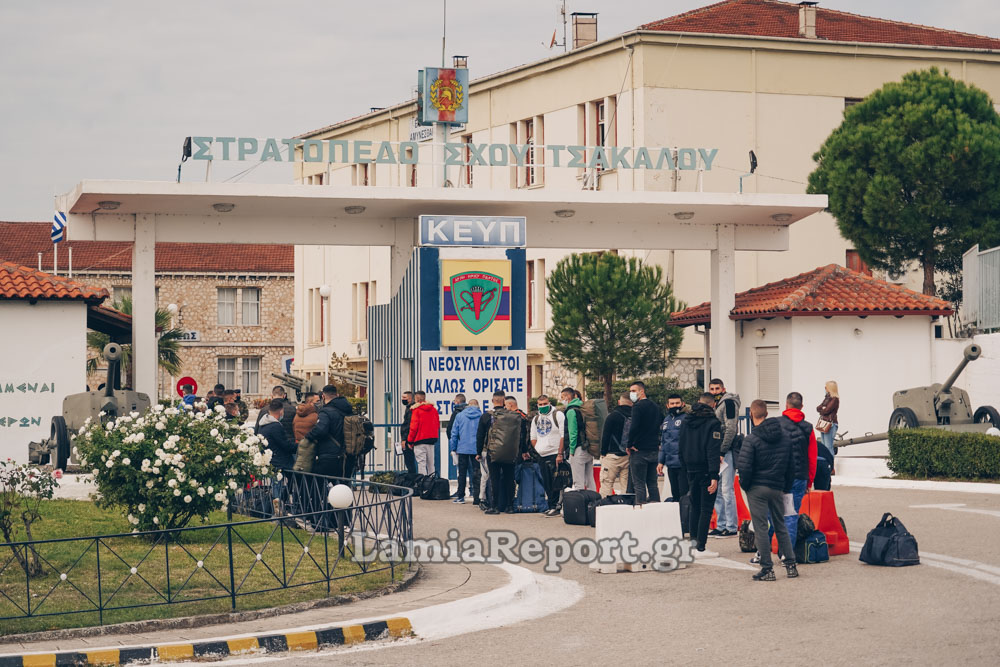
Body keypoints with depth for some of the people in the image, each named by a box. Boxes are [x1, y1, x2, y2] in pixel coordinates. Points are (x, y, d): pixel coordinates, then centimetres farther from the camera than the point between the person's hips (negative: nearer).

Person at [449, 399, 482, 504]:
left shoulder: (459, 416, 1)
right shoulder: (481, 416, -2)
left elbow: (454, 433, 3)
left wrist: (453, 448, 10)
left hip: (463, 448, 1)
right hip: (476, 449, -1)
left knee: (462, 473, 10)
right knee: (476, 473, 2)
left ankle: (461, 496, 12)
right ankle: (476, 498, -1)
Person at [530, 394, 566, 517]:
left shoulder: (558, 416, -3)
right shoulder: (536, 419, 18)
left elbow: (563, 436, -9)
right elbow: (533, 438, 24)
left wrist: (560, 454, -14)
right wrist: (538, 449, 7)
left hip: (554, 454, -6)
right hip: (541, 456, 6)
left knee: (554, 483, -10)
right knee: (546, 483, 6)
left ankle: (554, 506, -7)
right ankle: (553, 505, 12)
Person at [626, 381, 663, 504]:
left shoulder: (638, 407, -12)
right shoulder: (655, 406, 14)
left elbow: (634, 428, -22)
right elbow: (662, 422, 24)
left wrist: (629, 445, -11)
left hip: (639, 450, -8)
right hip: (654, 450, 8)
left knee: (639, 484, -6)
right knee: (652, 483, 12)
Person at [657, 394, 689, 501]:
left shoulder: (686, 418, -6)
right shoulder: (667, 420, 17)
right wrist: (661, 461, 18)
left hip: (683, 464, -7)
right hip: (670, 464, 7)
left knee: (684, 493, -9)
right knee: (675, 494, 13)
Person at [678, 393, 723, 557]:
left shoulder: (686, 421, 9)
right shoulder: (713, 423, -11)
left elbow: (680, 447, 13)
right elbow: (713, 451, -17)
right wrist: (714, 476, -19)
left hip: (691, 470, 6)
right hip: (706, 471, -6)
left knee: (695, 507, 18)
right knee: (706, 509, -3)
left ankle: (694, 542, 22)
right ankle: (700, 548, -6)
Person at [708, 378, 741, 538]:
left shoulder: (728, 403, -8)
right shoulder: (715, 405, 19)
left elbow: (731, 429, -16)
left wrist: (722, 452, -18)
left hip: (727, 453, -9)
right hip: (717, 453, 9)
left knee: (727, 490, -9)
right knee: (718, 491, 11)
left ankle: (731, 527, -7)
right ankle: (721, 526, 17)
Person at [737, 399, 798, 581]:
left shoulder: (751, 439, -12)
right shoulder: (784, 437, 6)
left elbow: (744, 467, -17)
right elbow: (792, 465, 11)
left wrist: (745, 485, 0)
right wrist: (786, 487, 18)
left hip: (757, 489, -5)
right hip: (778, 489, 5)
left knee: (761, 529, -1)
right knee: (781, 527, 17)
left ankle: (767, 569, -1)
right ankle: (790, 564, 15)